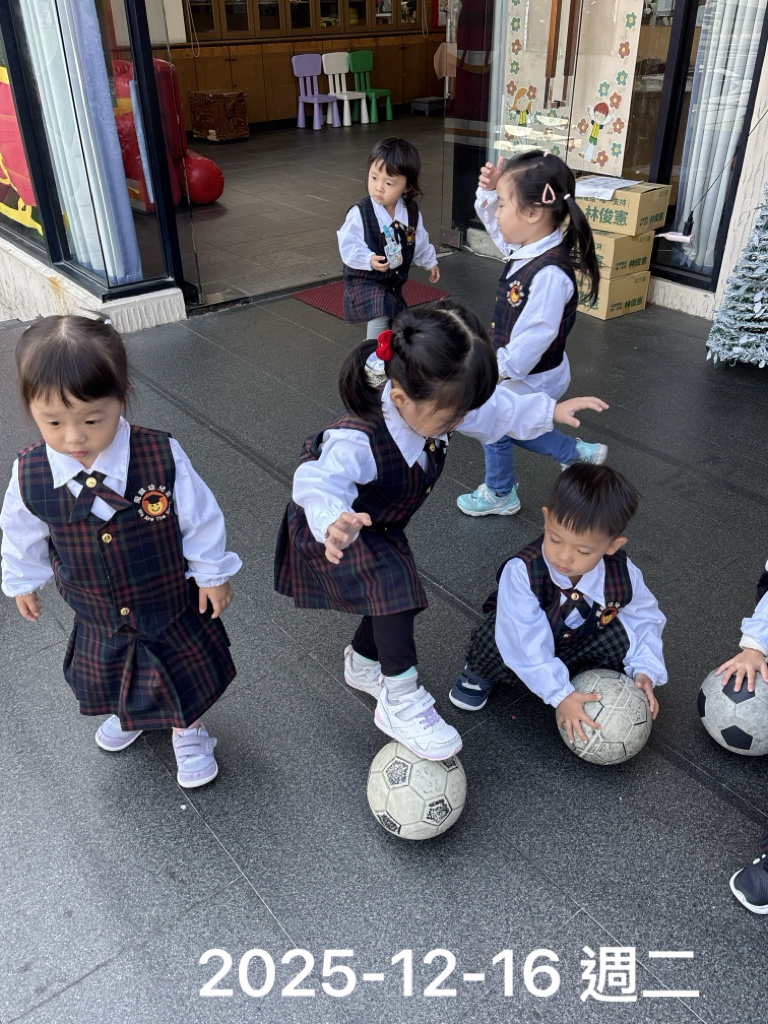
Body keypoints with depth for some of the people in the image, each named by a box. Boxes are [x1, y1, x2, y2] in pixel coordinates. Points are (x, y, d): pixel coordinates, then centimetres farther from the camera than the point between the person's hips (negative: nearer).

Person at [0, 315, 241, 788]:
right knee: (108, 674, 29)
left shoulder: (162, 457, -30)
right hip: (99, 617, 3)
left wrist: (212, 573, -4)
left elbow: (201, 519, -15)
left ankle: (190, 733, 51)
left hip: (173, 604, -3)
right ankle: (128, 714, 64)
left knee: (187, 676, 20)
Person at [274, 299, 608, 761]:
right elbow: (321, 483, -57)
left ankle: (363, 662, 51)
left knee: (396, 599, 18)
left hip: (382, 530, 8)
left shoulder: (435, 404, -20)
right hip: (331, 534, -7)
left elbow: (494, 408, -3)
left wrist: (551, 410, -1)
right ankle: (401, 701, -16)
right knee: (391, 581, -31)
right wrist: (335, 523, -77)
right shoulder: (357, 441, -43)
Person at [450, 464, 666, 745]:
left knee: (622, 638, -28)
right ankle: (480, 673, 1)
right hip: (531, 632, -2)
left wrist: (645, 671, -20)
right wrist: (561, 695, -37)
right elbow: (527, 642, -36)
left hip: (581, 640, 2)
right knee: (495, 639, -35)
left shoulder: (622, 575, -26)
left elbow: (645, 619, -8)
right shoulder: (522, 571, -37)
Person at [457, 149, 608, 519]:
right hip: (519, 372, 9)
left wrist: (499, 371, -24)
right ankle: (579, 453, 40)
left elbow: (535, 336, -33)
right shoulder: (527, 247, -5)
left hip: (529, 378, -9)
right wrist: (489, 190, -4)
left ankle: (500, 495, 40)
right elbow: (495, 224, 14)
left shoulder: (549, 273, -33)